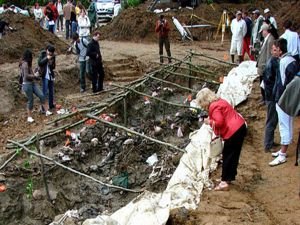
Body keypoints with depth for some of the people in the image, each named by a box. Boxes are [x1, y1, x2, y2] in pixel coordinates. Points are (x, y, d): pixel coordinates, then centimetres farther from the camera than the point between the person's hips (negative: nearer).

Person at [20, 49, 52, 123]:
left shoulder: (27, 63, 10)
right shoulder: (25, 64, -18)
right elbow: (26, 75, -23)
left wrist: (35, 77, 11)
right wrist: (35, 76, -11)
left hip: (33, 83, 9)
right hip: (27, 84, -9)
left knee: (41, 96, -3)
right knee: (30, 100, 0)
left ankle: (47, 111, -2)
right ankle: (29, 117, 13)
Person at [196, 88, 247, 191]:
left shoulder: (214, 107, -15)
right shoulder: (219, 101, 16)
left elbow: (219, 122, -22)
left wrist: (209, 121, -6)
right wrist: (211, 119, 10)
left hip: (233, 132, -10)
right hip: (240, 127, 10)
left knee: (227, 156, -2)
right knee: (233, 155, 18)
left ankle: (225, 182, 2)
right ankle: (229, 177, 29)